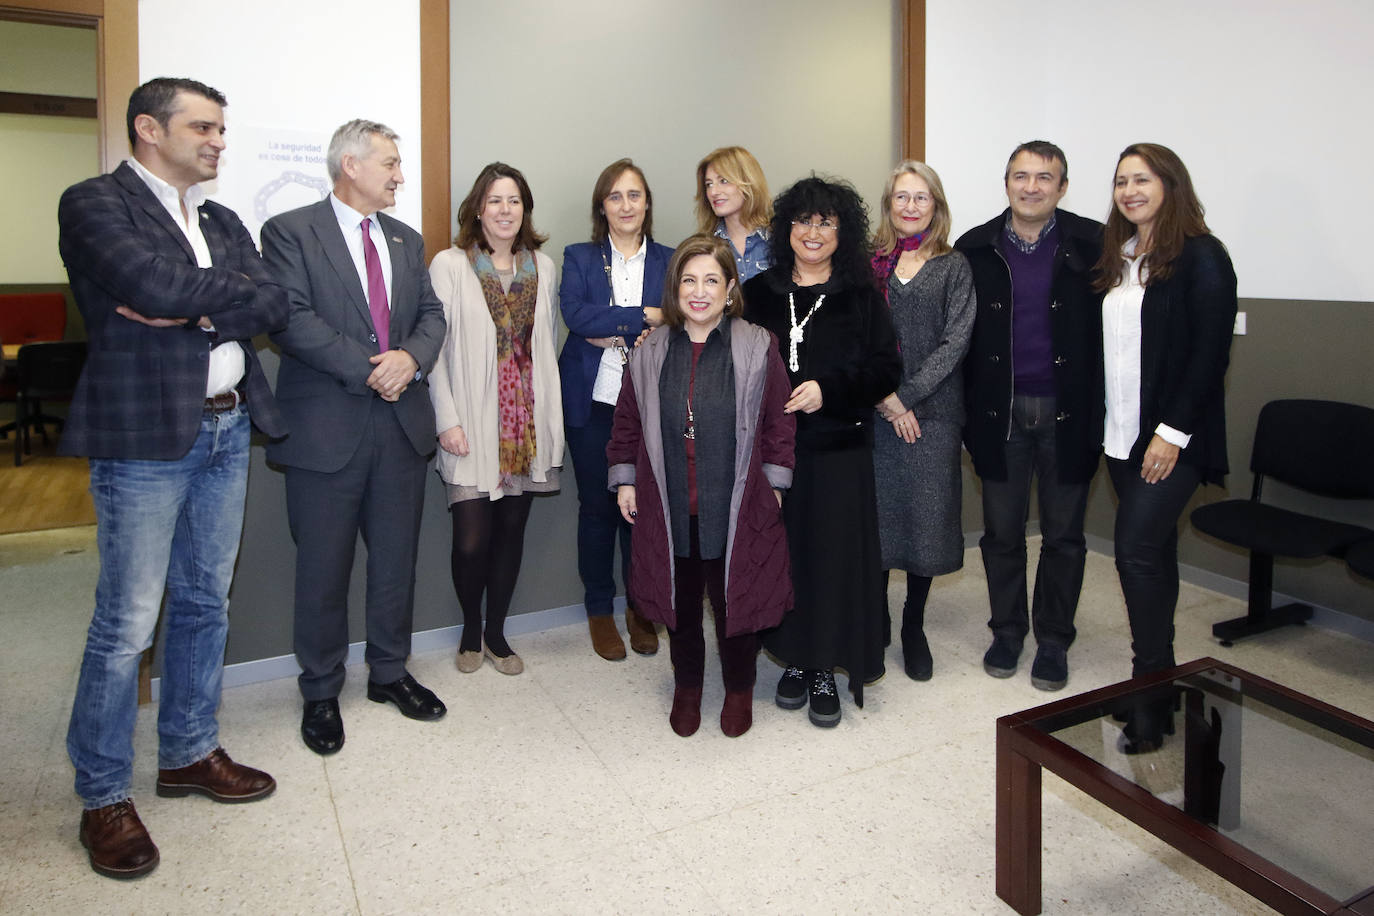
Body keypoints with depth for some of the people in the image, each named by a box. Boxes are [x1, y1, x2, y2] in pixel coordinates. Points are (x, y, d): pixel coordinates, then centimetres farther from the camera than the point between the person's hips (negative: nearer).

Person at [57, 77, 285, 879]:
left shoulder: (223, 221, 16)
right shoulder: (94, 204, -3)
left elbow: (276, 308, 3)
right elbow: (156, 285, -20)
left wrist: (193, 308, -11)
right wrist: (233, 294, -5)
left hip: (227, 430, 7)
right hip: (146, 434, -6)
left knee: (206, 603, 14)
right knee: (127, 623, 0)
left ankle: (190, 752, 31)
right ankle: (105, 796, 16)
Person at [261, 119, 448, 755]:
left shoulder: (407, 240, 16)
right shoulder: (290, 232, -2)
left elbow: (431, 315, 10)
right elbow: (292, 320, -13)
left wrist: (411, 357, -11)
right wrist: (368, 370, -17)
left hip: (402, 423, 5)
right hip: (326, 426, -5)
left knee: (396, 558, 13)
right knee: (323, 567, 5)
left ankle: (389, 672, 30)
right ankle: (321, 692, 22)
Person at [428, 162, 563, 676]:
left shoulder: (542, 266, 11)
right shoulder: (449, 266, -1)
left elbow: (547, 342, 13)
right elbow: (435, 346, -3)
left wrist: (552, 417, 7)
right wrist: (447, 419, -11)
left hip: (528, 421, 4)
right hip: (473, 423, -3)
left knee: (512, 529, 9)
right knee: (472, 538, -6)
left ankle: (495, 633, 26)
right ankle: (470, 630, 21)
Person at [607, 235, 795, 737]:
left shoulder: (757, 348, -4)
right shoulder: (652, 351, 3)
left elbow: (779, 420, 0)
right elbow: (629, 420, 9)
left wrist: (773, 481, -2)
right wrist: (625, 478, 7)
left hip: (736, 506, -2)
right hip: (670, 506, 2)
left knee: (736, 597, 10)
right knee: (680, 598, 15)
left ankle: (739, 688, 34)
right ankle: (687, 686, 37)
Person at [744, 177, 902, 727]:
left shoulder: (861, 298, 4)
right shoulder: (759, 294, 9)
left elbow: (887, 370, -1)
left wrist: (829, 388, -14)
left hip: (838, 450, -1)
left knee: (835, 553, -1)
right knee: (782, 551, 5)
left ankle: (826, 671, 15)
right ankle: (794, 659, 24)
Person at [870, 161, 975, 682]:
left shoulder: (954, 267, 6)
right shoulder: (868, 263, 8)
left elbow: (955, 341, -3)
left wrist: (906, 395, -11)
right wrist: (883, 397, -10)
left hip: (932, 412, 0)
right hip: (873, 411, 1)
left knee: (925, 516, 4)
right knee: (875, 515, 3)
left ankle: (914, 626, 21)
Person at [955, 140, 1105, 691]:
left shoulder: (1092, 246, -2)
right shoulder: (975, 249, 2)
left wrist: (1097, 412, -9)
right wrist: (966, 412, -2)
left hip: (1066, 413, -1)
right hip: (1001, 413, 1)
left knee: (1063, 535, 10)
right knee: (1001, 533, 11)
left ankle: (1053, 641, 27)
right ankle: (1006, 631, 29)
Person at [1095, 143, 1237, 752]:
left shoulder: (1201, 257, -7)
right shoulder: (1117, 258, 13)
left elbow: (1210, 352, -14)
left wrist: (1172, 432, -18)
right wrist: (1104, 424, 8)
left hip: (1173, 438, -7)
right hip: (1122, 434, 7)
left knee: (1136, 549, -13)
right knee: (1153, 552, 12)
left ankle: (1149, 696, -1)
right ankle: (1160, 681, 23)